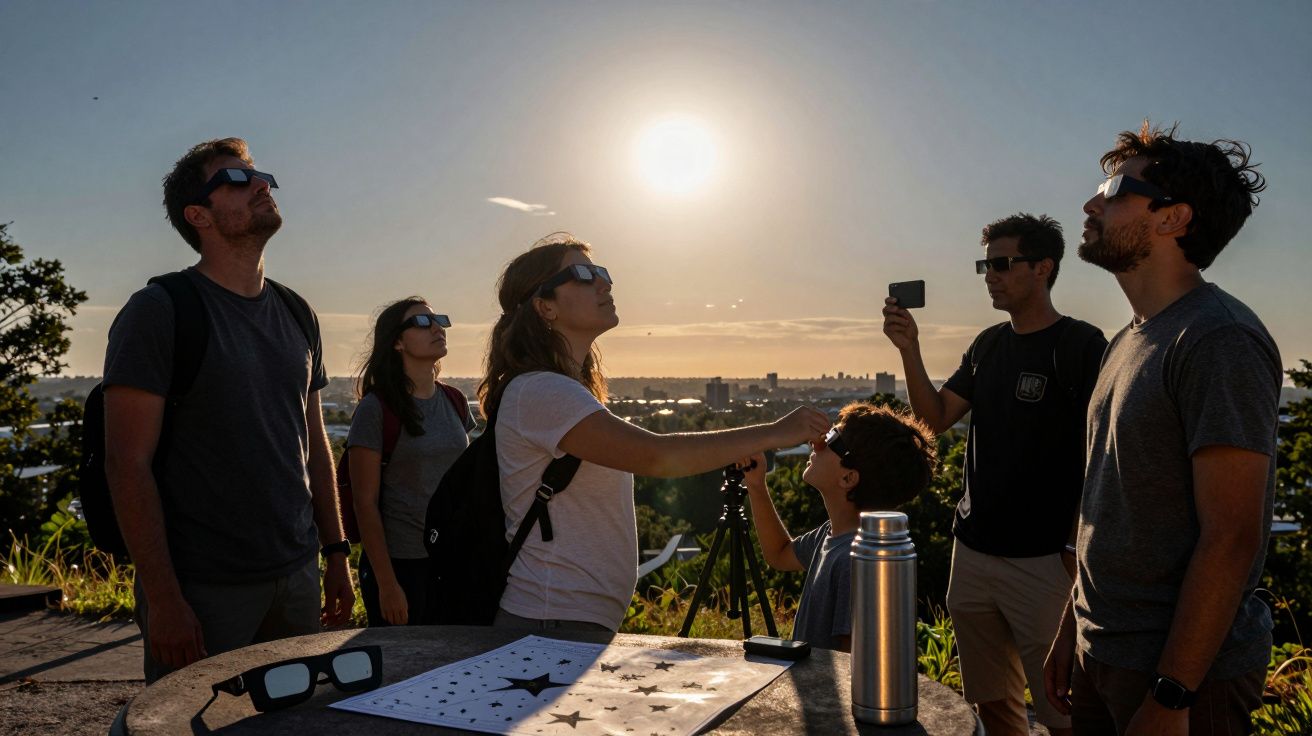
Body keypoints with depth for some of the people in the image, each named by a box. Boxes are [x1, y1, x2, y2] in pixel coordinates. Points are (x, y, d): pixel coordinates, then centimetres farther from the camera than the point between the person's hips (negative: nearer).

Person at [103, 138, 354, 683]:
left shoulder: (297, 315, 10)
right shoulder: (159, 312, -9)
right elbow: (128, 464, -14)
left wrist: (336, 553, 11)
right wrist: (162, 599, -17)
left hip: (297, 577, 6)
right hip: (203, 588, -5)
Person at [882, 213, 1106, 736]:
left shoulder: (1081, 345, -9)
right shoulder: (988, 345, 11)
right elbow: (935, 418, 8)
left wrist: (1077, 550, -15)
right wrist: (909, 350, -5)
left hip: (1042, 560, -6)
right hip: (972, 551, 7)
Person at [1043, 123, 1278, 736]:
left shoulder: (1220, 340, -17)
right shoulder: (1129, 342, 10)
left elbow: (1231, 539, -22)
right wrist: (1071, 630, 14)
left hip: (1183, 672, -8)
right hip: (1099, 657, 8)